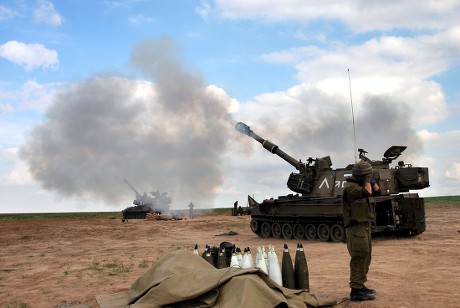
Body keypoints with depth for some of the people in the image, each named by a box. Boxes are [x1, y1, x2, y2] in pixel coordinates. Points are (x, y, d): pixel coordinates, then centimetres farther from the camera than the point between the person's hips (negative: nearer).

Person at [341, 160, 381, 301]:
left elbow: (377, 191, 21)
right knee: (359, 258, -12)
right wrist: (367, 181, -10)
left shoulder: (360, 185, 16)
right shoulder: (351, 187, -13)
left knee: (365, 257, 17)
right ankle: (356, 291, -11)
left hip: (365, 226, 10)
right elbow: (367, 192, -27)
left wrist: (371, 181, 10)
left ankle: (360, 285, 27)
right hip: (356, 227, -10)